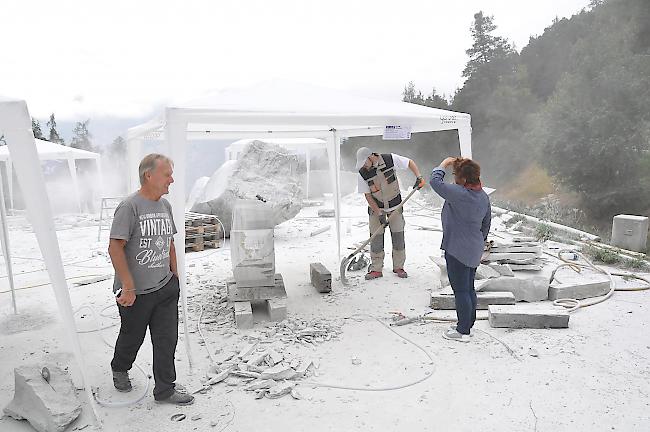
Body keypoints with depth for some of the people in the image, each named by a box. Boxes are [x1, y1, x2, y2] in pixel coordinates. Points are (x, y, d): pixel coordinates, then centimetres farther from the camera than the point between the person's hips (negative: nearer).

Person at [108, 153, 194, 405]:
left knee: (167, 340, 7)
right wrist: (128, 287, -20)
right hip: (136, 292, -5)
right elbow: (115, 248, -19)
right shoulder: (129, 207, -16)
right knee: (132, 337, 16)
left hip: (166, 288, 6)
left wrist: (175, 276, 14)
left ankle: (165, 390, 21)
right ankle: (119, 369, 46)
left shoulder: (165, 205, 7)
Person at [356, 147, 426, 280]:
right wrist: (379, 214, -16)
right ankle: (376, 269, 9)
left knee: (398, 236, 2)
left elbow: (410, 162, -2)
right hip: (376, 207, 0)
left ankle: (398, 267, 17)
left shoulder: (390, 159, -18)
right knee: (376, 238, -3)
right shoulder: (362, 173, -16)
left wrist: (418, 177, -17)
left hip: (395, 206, 0)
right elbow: (368, 196, -11)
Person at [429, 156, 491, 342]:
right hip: (474, 251, 9)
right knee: (469, 288, 18)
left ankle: (463, 331, 10)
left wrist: (443, 164, -4)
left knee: (461, 291, 0)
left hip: (457, 251, -9)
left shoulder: (459, 194, -23)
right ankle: (468, 324, 31)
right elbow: (486, 224, 15)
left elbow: (435, 181, -20)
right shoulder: (483, 196, 6)